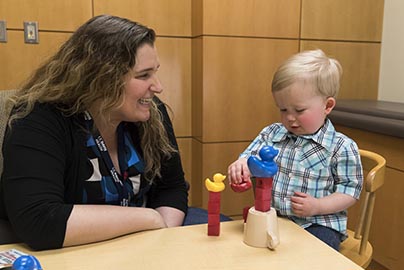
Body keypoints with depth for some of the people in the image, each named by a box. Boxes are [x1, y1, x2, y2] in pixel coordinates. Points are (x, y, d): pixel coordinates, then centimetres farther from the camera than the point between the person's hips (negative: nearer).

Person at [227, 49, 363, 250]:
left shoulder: (342, 147, -5)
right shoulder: (271, 134, 5)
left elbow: (350, 190, -2)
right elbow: (250, 158, 3)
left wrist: (317, 206, -17)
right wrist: (240, 166, -22)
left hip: (318, 224, -2)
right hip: (273, 218, 3)